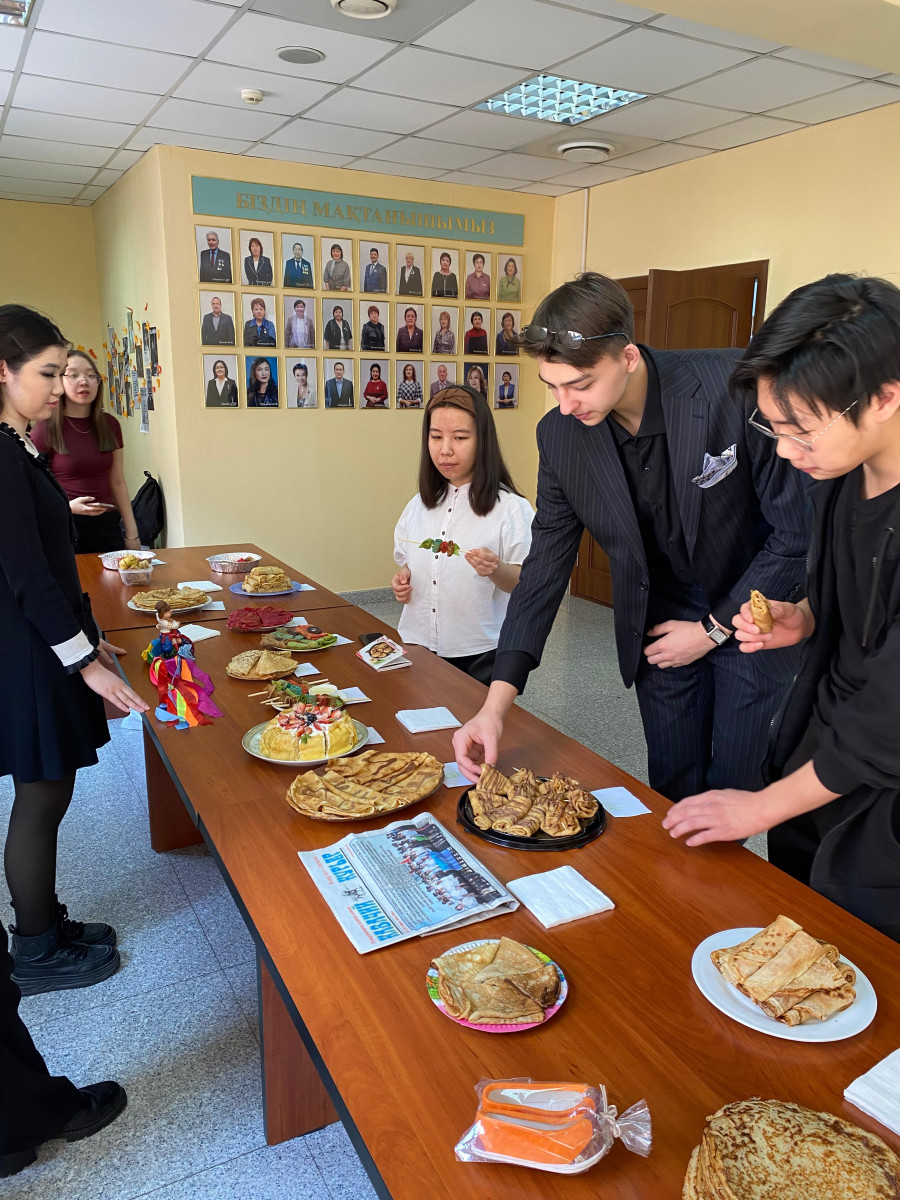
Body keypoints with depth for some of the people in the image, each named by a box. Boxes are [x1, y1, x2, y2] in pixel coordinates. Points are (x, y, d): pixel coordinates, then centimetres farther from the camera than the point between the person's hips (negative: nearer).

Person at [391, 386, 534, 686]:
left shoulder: (511, 508, -11)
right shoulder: (419, 505, 4)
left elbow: (525, 585, -11)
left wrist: (496, 569, -29)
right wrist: (402, 579, -3)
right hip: (417, 647, 4)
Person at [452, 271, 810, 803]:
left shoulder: (736, 387, -26)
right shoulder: (559, 434, -14)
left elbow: (797, 529, -16)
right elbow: (547, 565, -8)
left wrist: (713, 629, -12)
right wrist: (496, 704, -15)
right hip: (660, 628, 3)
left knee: (732, 787, 5)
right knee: (671, 790, 11)